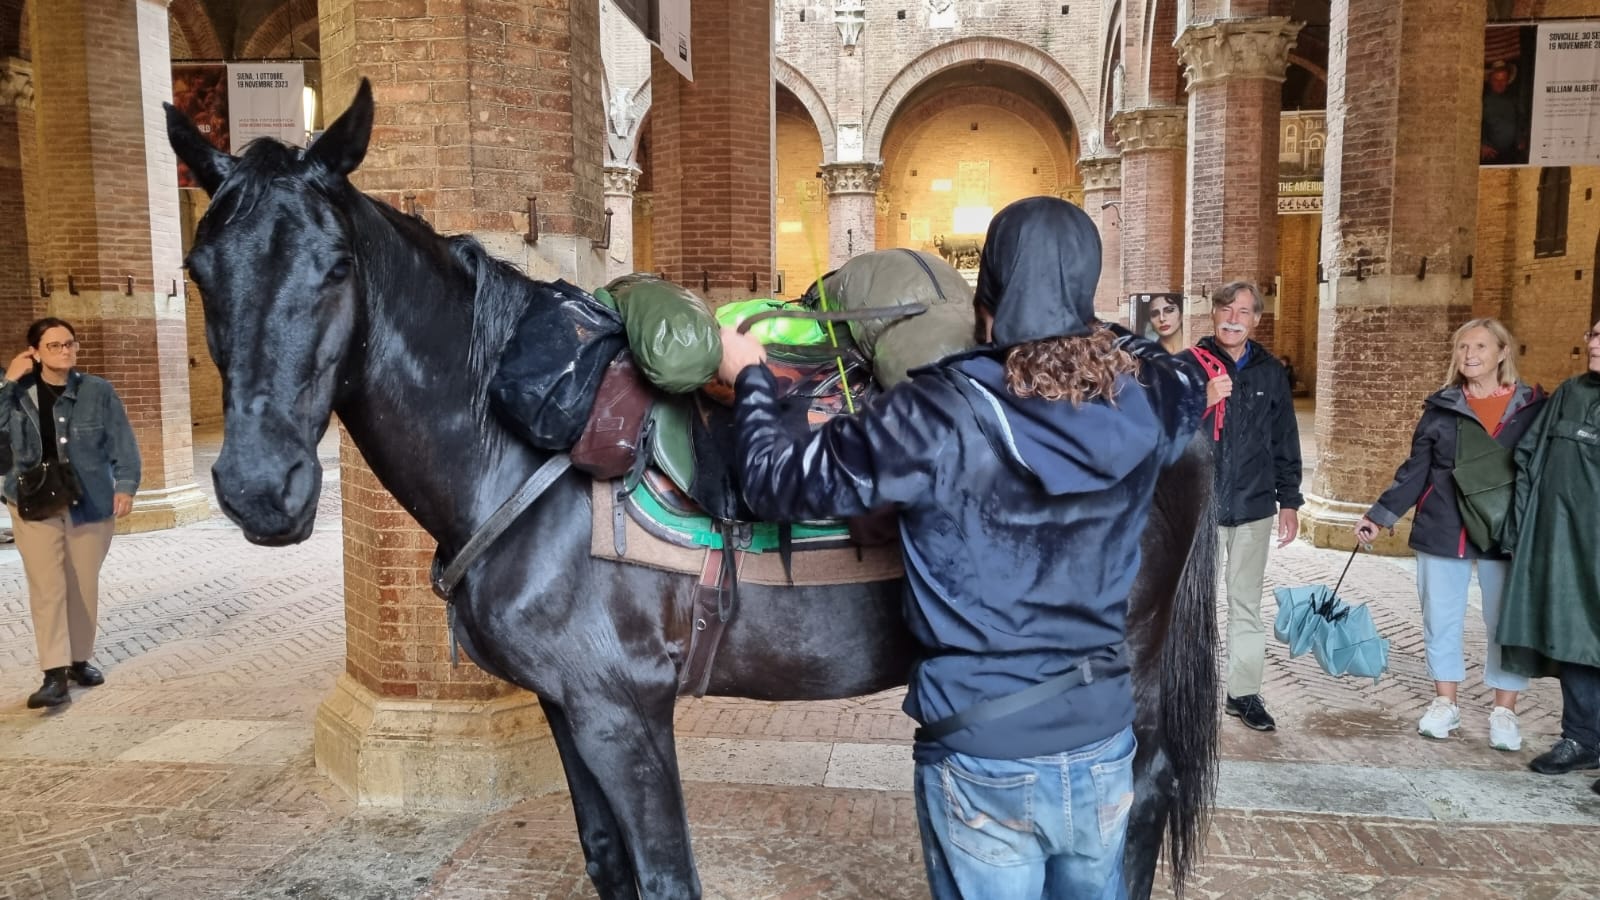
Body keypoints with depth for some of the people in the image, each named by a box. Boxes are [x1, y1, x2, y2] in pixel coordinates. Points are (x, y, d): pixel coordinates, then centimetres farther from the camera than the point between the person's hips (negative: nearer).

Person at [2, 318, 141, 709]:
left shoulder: (98, 391, -3)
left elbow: (122, 443, -3)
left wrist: (125, 485, -15)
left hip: (90, 504, 1)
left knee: (84, 586, 10)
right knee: (47, 587, -6)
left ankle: (80, 660, 26)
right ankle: (55, 674, -6)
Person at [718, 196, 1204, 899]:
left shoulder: (939, 416, -22)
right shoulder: (1146, 401, -8)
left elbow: (781, 480, -12)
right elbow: (1192, 381, 18)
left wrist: (750, 380, 5)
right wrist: (1103, 332, 26)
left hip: (983, 760, -4)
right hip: (1103, 744, 4)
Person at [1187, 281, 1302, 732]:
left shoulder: (1269, 371, 7)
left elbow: (1285, 441, 12)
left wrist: (1289, 501, 10)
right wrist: (1202, 402, -22)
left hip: (1254, 507, 3)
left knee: (1247, 603, 11)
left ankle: (1244, 692, 21)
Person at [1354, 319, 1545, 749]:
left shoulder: (1532, 406, 1)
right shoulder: (1441, 406, 3)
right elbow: (1414, 470, 5)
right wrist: (1380, 515, -1)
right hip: (1441, 531, 1)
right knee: (1441, 618, 9)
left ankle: (1504, 712, 19)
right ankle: (1444, 703, 23)